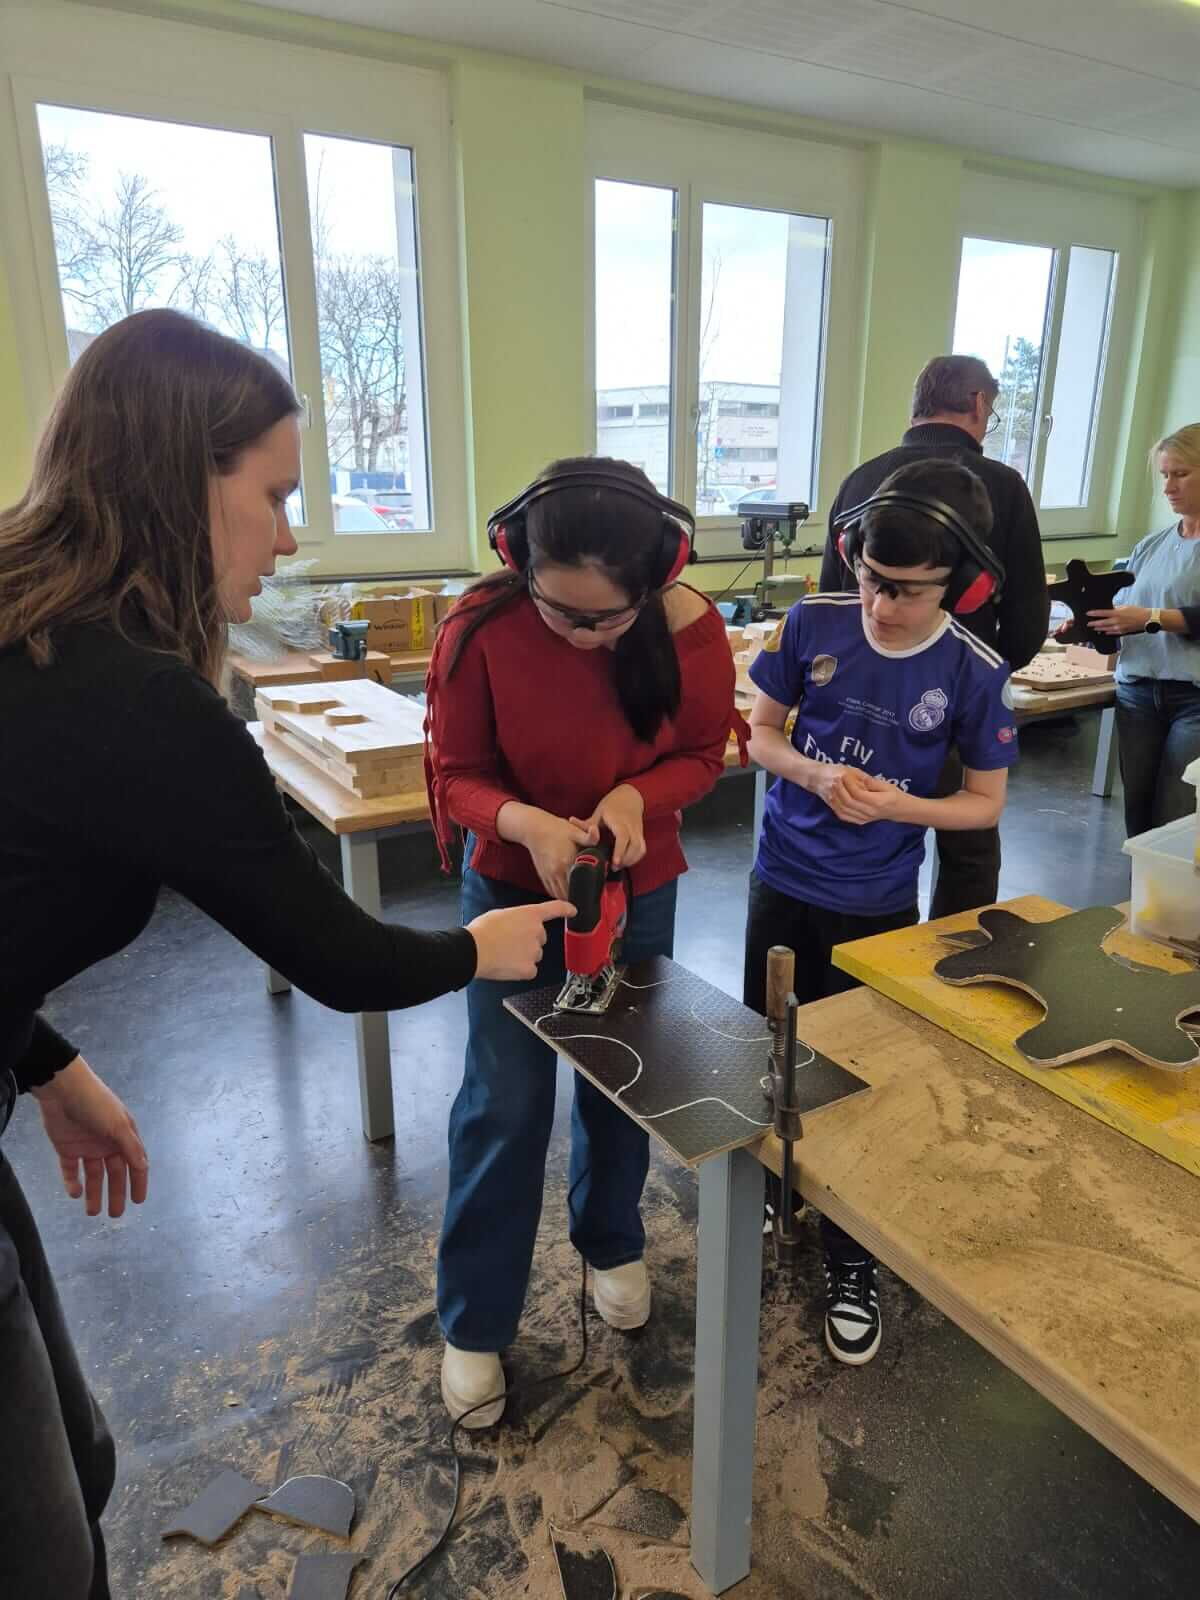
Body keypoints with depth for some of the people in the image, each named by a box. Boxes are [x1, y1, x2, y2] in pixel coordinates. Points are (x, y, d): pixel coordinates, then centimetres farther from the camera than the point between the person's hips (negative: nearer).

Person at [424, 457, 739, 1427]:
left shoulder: (691, 628, -20)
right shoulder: (480, 630, -24)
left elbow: (704, 753, -6)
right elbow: (458, 775, -14)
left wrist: (638, 796, -26)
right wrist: (527, 824, -34)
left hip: (640, 889, 2)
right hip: (512, 887, -1)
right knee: (505, 1104, 3)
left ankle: (613, 1244, 46)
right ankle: (474, 1321, 25)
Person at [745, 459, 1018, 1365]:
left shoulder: (973, 672, -15)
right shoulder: (814, 624, -11)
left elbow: (987, 803, -5)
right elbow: (760, 732, 0)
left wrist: (896, 805, -23)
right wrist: (815, 774, -21)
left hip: (877, 905, -2)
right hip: (783, 879, 3)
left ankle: (852, 1262, 33)